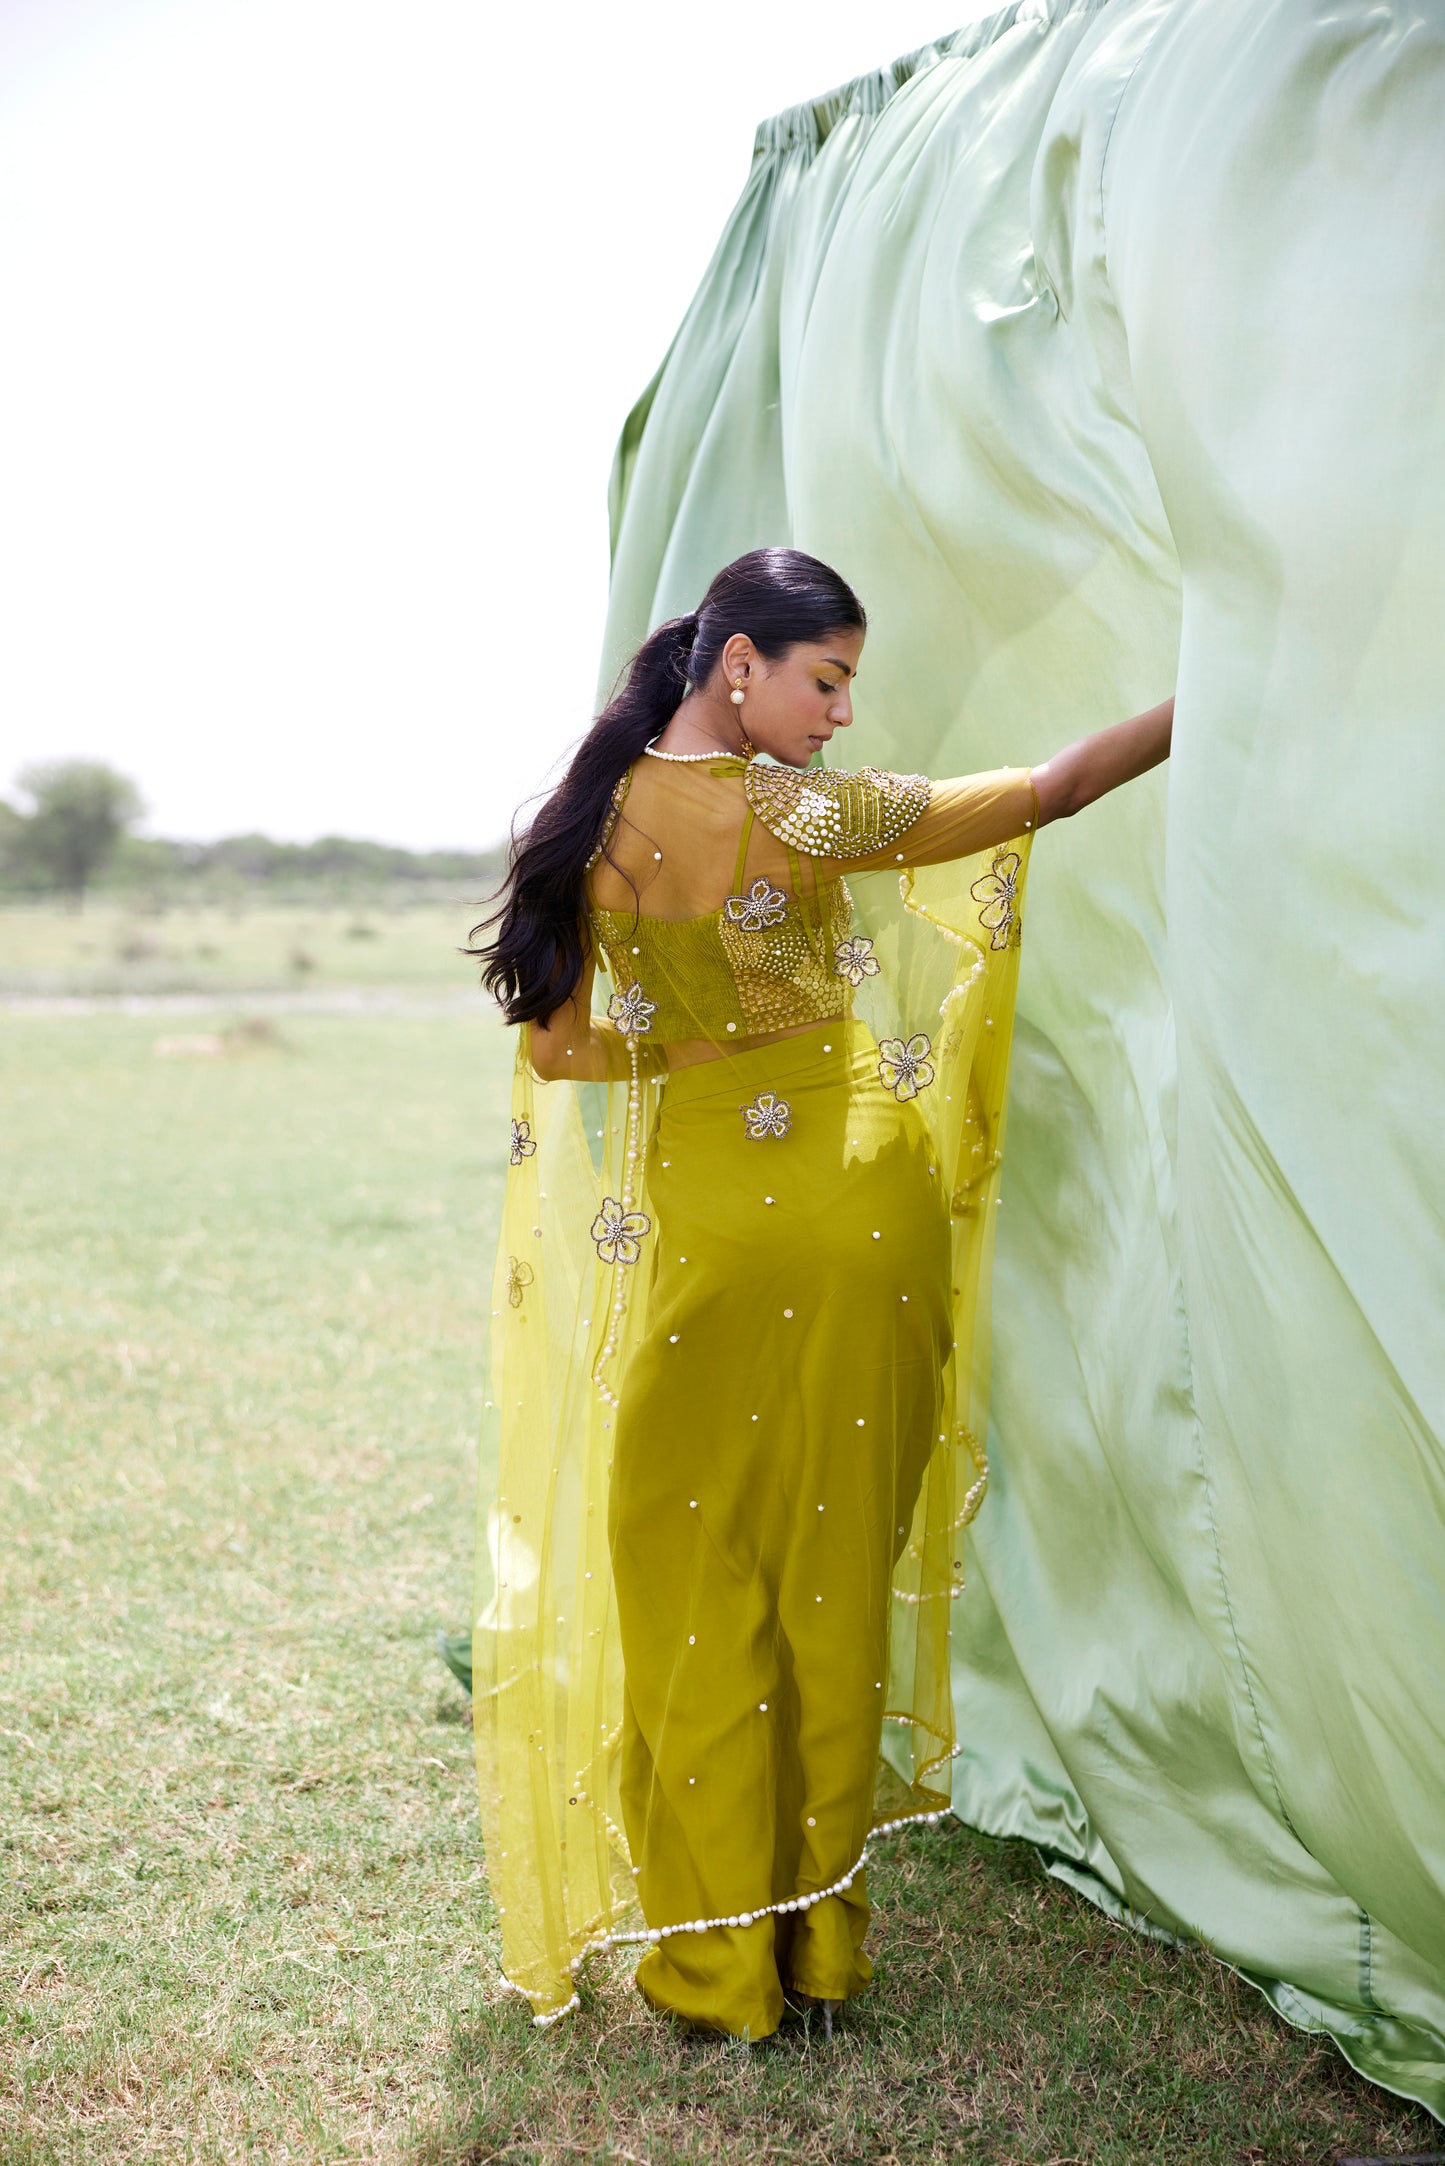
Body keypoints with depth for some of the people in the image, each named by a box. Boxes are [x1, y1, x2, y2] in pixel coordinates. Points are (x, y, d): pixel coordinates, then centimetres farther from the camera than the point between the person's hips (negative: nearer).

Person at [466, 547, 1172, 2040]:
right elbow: (1051, 791, -10)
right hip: (841, 1229, -3)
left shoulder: (599, 820, 3)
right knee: (832, 1580, 9)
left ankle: (709, 1958, 17)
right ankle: (818, 1941, 20)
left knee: (696, 1584, 10)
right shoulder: (794, 815, -12)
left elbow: (560, 1047, 10)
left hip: (686, 1238, 4)